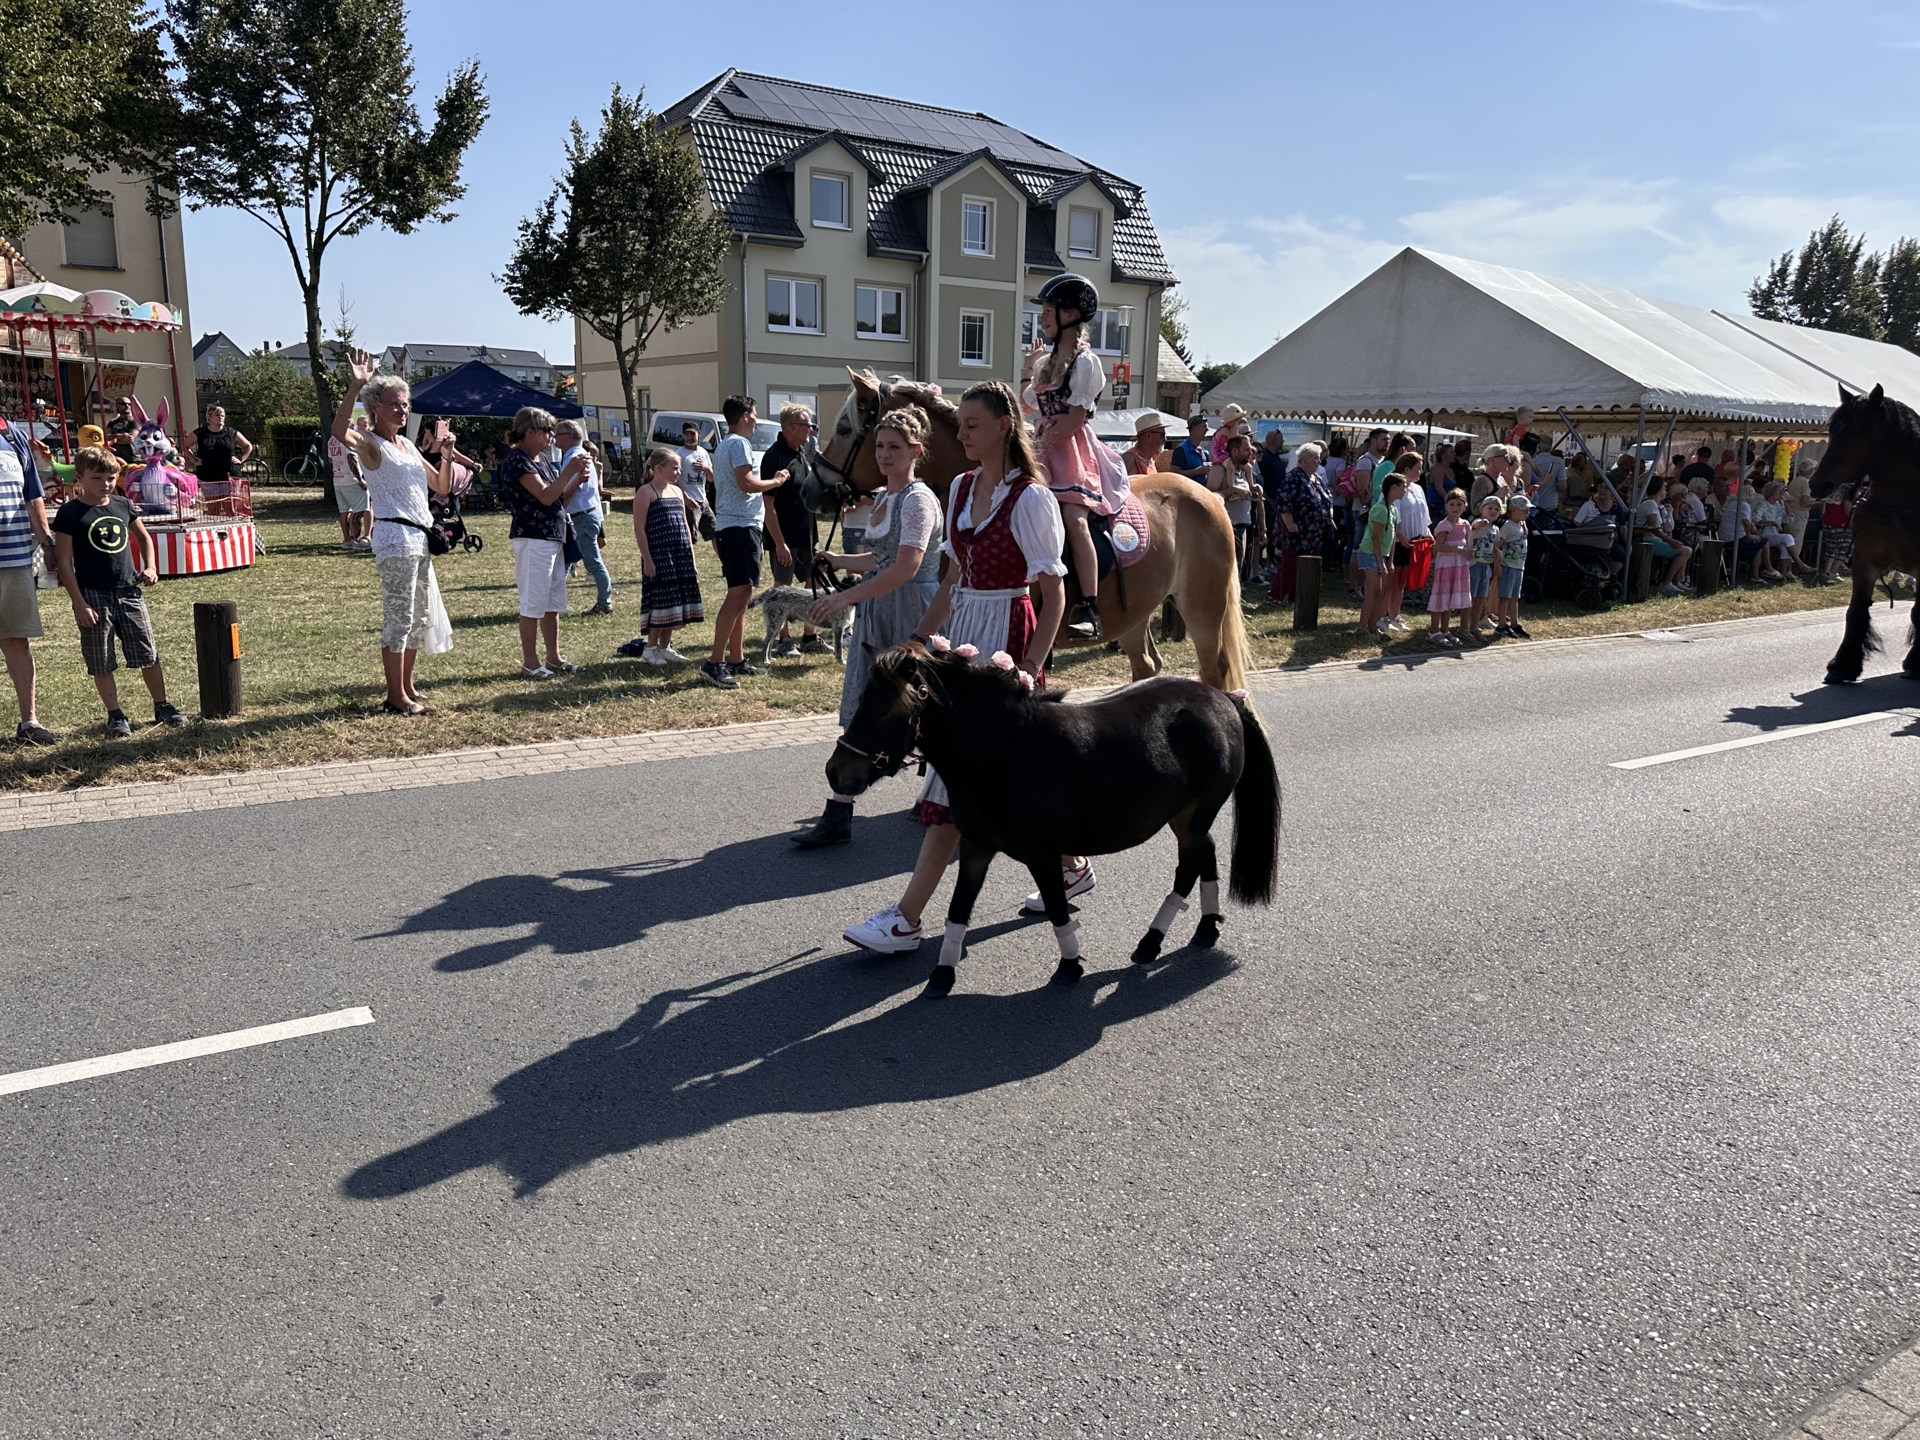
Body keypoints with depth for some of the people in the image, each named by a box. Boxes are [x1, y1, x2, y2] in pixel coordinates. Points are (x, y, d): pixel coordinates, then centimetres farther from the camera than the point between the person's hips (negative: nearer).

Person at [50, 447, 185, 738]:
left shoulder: (122, 505, 7)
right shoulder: (70, 513, -7)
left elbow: (143, 537, 24)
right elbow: (64, 562, -8)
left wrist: (150, 567, 7)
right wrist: (79, 603, -13)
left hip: (128, 592, 4)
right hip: (94, 596, -4)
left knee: (149, 655, 7)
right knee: (101, 663, 4)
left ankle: (163, 707, 19)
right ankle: (115, 716, 13)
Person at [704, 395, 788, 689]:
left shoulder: (723, 445, 22)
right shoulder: (739, 444, -10)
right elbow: (747, 483, -19)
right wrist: (776, 481, -5)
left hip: (726, 526, 11)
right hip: (742, 525, -11)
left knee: (740, 594, 14)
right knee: (739, 594, -15)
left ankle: (736, 659, 17)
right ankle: (715, 663, -20)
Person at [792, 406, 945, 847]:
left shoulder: (918, 499, -13)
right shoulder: (883, 498, 14)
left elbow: (906, 567, -24)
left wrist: (845, 597, -27)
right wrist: (837, 561, 9)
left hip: (912, 616, -8)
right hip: (875, 613, 8)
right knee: (858, 714, 4)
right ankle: (837, 816, 6)